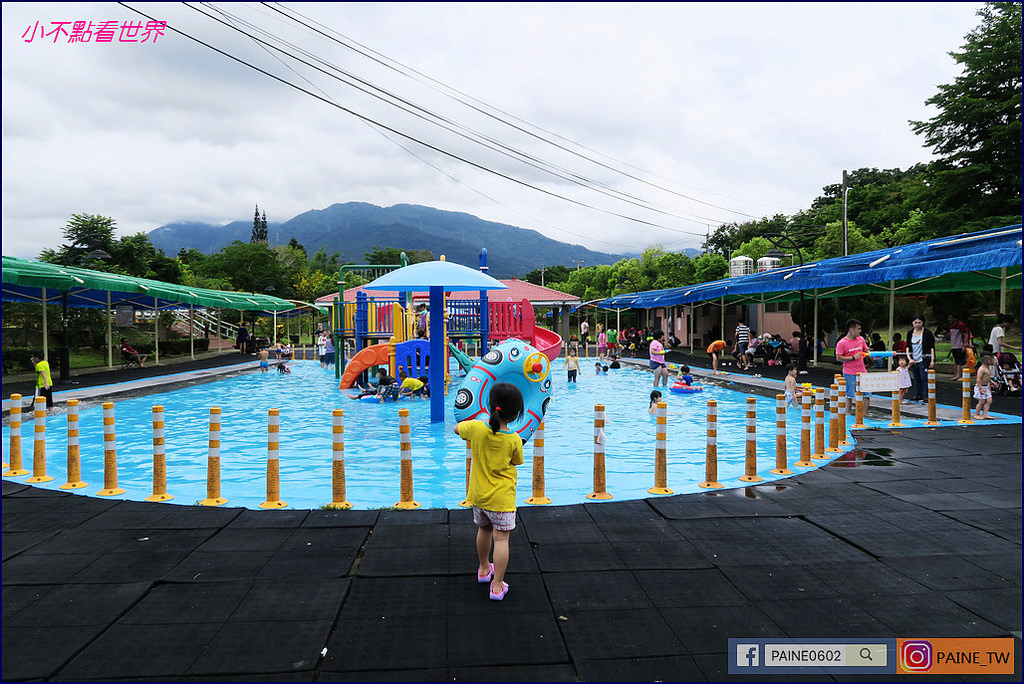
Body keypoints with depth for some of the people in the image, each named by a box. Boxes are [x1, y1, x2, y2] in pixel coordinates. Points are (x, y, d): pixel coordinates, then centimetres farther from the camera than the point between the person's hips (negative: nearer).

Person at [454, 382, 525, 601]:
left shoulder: (476, 428, -13)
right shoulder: (515, 440, -18)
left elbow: (457, 428, 8)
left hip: (478, 495, 4)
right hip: (502, 498, -4)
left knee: (484, 530, 24)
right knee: (501, 538, 4)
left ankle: (484, 569, 43)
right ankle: (497, 586, 3)